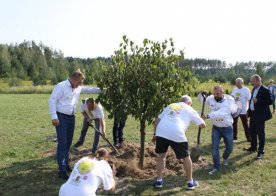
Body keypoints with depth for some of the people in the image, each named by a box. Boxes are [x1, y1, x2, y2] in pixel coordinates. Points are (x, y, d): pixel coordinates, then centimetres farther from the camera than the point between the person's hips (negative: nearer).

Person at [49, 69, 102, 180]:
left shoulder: (78, 88, 10)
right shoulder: (61, 86, -12)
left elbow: (90, 89, 18)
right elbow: (52, 101, -15)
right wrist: (54, 117, -19)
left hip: (71, 117, 8)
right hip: (61, 117, -8)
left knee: (68, 143, 14)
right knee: (62, 143, -9)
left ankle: (66, 165, 27)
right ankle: (62, 170, -6)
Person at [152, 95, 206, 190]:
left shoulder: (170, 106, 30)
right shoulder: (190, 110, 20)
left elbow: (157, 120, 26)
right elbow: (203, 125, 21)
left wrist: (156, 134, 30)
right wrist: (201, 118, 42)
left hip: (161, 132, 3)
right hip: (176, 134, -3)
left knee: (161, 156, 23)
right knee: (186, 157, 17)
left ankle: (159, 181, 25)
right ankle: (190, 182, 28)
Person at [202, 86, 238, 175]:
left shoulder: (228, 101, -24)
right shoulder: (210, 99, -10)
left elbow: (221, 113, -39)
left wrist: (208, 116, -50)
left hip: (227, 128, -2)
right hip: (216, 128, 2)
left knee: (229, 148, 12)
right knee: (214, 147, -4)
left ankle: (225, 157, 46)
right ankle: (216, 167, 8)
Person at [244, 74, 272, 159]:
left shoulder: (265, 90, -16)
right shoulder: (254, 89, 10)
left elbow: (270, 101, -20)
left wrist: (258, 101, -26)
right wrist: (249, 111, 13)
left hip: (260, 115, -9)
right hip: (253, 114, 9)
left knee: (260, 133, 0)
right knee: (252, 131, 18)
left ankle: (261, 151, 9)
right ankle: (253, 147, 34)